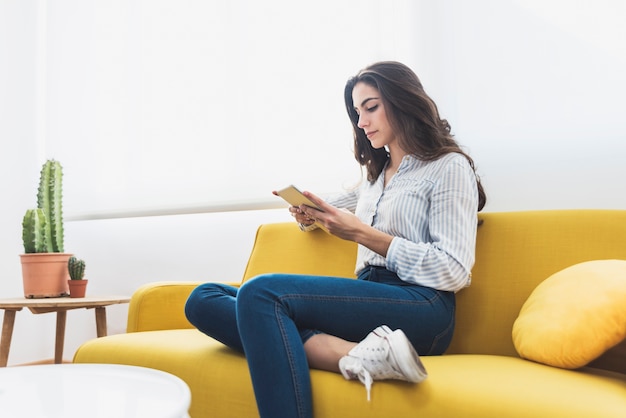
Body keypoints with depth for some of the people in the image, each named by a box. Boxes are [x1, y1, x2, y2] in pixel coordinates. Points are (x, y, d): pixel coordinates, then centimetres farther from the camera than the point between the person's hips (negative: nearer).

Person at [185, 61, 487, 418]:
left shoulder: (450, 167, 5)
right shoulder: (377, 175, 28)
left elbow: (453, 271, -6)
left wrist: (361, 233, -8)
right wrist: (311, 215, 16)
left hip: (421, 307, -8)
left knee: (260, 292, -27)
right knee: (204, 299, -11)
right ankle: (351, 354, -29)